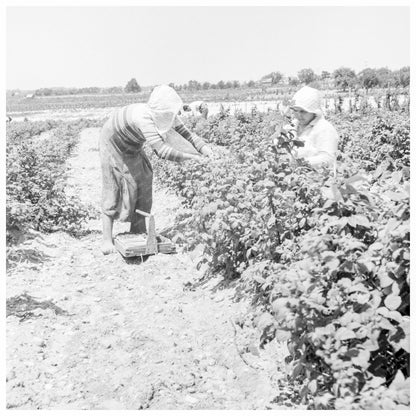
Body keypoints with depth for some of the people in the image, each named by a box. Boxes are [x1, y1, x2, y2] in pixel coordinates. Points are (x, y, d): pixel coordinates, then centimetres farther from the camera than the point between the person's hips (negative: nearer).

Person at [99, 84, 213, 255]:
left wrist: (204, 147, -32)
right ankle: (107, 239, -1)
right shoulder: (144, 117, -45)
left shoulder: (167, 114, -21)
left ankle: (138, 231, 10)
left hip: (132, 145, 8)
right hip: (112, 143, -7)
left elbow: (186, 134, -15)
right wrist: (190, 157, -50)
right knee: (113, 188, -7)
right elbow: (162, 151, -51)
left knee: (143, 180, 2)